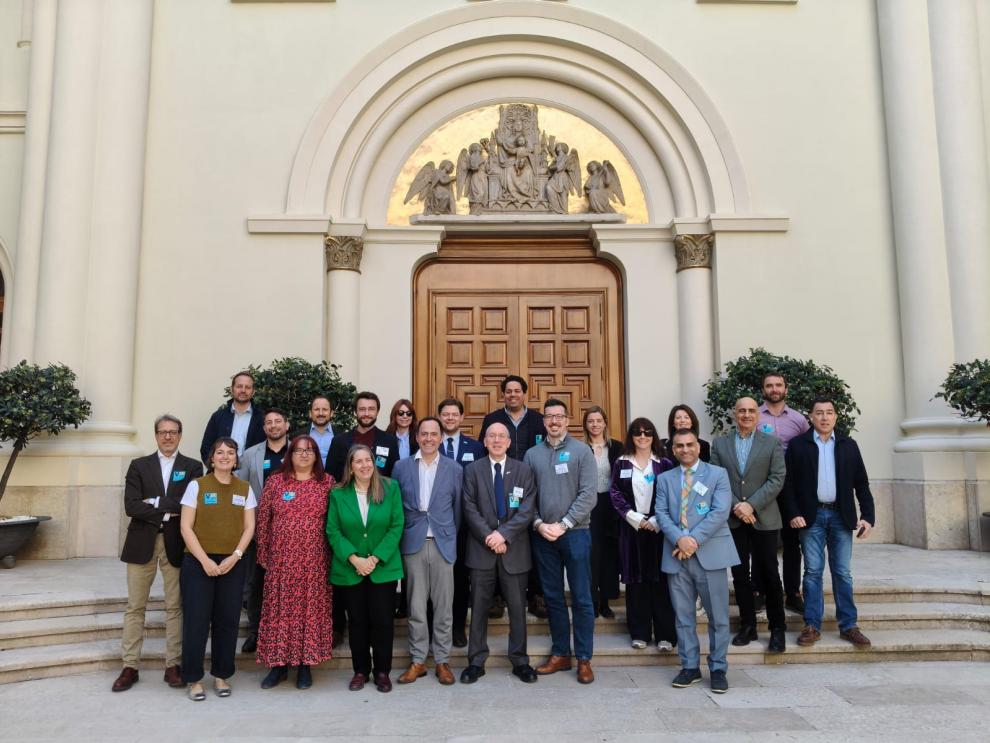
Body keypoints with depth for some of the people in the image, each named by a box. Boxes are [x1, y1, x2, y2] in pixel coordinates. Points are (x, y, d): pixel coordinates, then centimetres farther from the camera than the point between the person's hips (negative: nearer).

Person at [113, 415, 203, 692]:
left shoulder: (192, 467, 5)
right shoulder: (139, 466, 7)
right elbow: (131, 506, -5)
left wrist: (156, 502, -10)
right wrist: (168, 511, -12)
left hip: (176, 543, -1)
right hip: (142, 542, 1)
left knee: (175, 607, 5)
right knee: (135, 607, 7)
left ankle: (172, 665, 14)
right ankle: (130, 667, 16)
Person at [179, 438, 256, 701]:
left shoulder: (245, 489, 6)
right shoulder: (197, 485, -1)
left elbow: (249, 528, 5)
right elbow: (186, 528, -5)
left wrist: (235, 556, -10)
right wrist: (205, 560, -13)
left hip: (232, 564, 2)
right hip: (198, 563, -2)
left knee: (227, 621, 6)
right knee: (196, 620, 0)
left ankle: (221, 675, 20)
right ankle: (194, 678, 13)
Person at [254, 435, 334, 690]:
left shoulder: (327, 482, 3)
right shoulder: (275, 482, 3)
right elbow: (263, 520, 5)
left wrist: (333, 553, 0)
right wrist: (263, 554, 3)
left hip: (314, 560, 0)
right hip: (281, 558, 0)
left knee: (311, 607, 4)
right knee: (280, 608, 4)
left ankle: (305, 664, 16)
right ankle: (279, 664, 17)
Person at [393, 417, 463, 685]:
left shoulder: (453, 469, 3)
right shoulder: (402, 467, 4)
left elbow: (458, 507, 7)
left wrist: (453, 537, 5)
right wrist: (399, 539, 3)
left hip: (443, 543, 0)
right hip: (413, 543, 0)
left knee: (443, 606, 5)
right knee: (416, 606, 6)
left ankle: (442, 661, 18)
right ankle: (417, 660, 18)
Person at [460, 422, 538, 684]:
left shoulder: (523, 471, 5)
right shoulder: (472, 470, 5)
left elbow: (527, 510, -4)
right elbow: (470, 508, -2)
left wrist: (503, 534, -14)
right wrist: (489, 537, -12)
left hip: (514, 548, 0)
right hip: (481, 547, 0)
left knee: (517, 607, 7)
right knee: (479, 606, 6)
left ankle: (520, 661, 20)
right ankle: (476, 661, 17)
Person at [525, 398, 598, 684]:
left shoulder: (581, 450, -2)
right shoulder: (532, 454, 7)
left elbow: (588, 494, -8)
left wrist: (563, 524, -13)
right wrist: (539, 524, -8)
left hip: (575, 533, -3)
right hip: (543, 535, 3)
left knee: (581, 598, 3)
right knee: (553, 597, 11)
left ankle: (584, 659, 14)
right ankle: (560, 654, 23)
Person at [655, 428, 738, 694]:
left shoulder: (717, 474, 4)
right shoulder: (665, 478, 13)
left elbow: (720, 512, -8)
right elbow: (661, 513, 2)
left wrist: (695, 540, -15)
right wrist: (680, 539, -15)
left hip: (710, 553, -2)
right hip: (676, 555, 3)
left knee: (718, 616, 3)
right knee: (683, 616, 9)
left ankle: (718, 669, 16)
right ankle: (690, 667, 20)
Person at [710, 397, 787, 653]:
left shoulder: (772, 443, 2)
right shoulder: (719, 443, 6)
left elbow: (777, 480, -5)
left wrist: (751, 505, -14)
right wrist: (735, 506, -11)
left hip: (764, 518, -2)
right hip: (733, 519, 2)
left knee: (769, 574, 3)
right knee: (740, 574, 9)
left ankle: (777, 628, 16)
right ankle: (747, 626, 20)